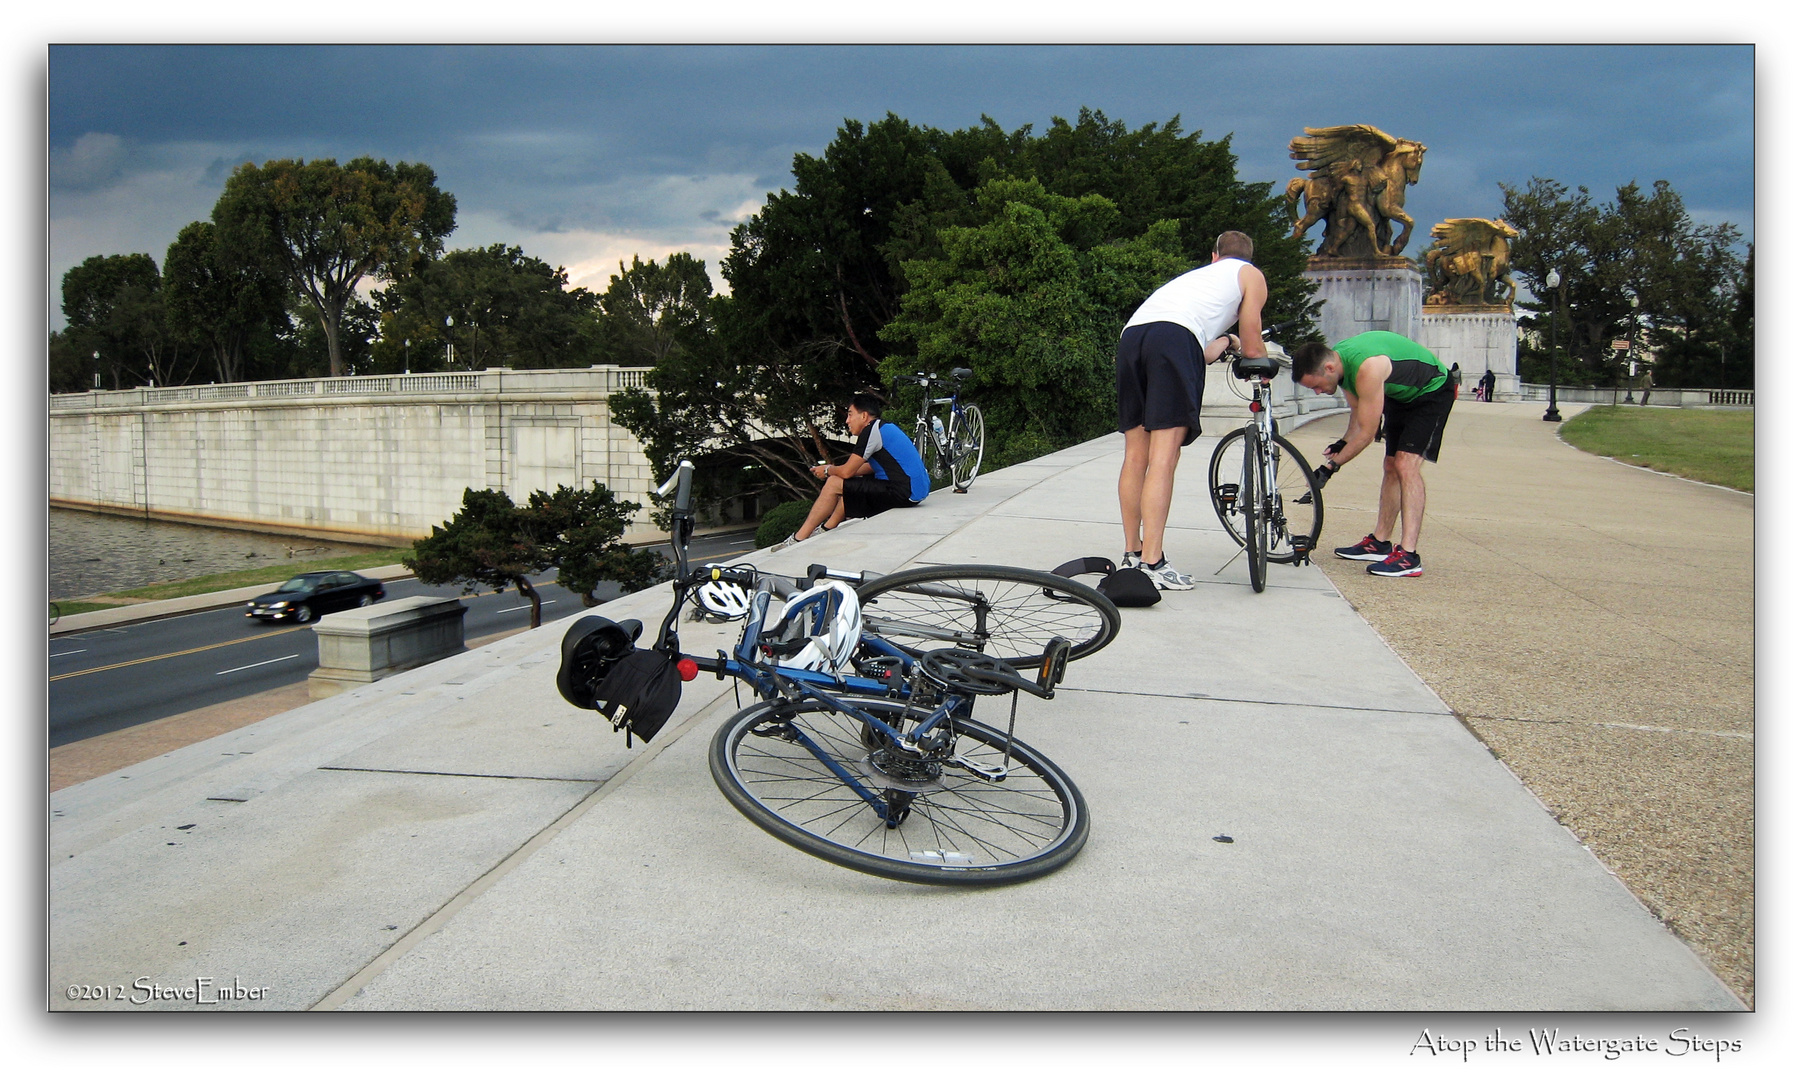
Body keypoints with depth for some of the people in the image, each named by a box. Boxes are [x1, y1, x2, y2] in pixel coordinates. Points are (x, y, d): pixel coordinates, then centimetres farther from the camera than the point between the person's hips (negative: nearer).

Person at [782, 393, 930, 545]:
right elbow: (872, 467, 24)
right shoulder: (886, 428, 19)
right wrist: (833, 470, 19)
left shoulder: (872, 430, -10)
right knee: (849, 483, 25)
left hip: (903, 493, -10)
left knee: (834, 484, -4)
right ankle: (827, 529, 27)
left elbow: (847, 472, -9)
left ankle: (798, 539, 3)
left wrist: (827, 470, 12)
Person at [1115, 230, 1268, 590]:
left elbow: (1200, 354, 40)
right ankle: (1152, 562, -17)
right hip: (1174, 335, -6)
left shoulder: (1197, 274, 41)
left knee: (1136, 454, 11)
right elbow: (1252, 349, 22)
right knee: (1164, 456, -11)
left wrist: (1224, 340, 61)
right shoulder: (1251, 275, 26)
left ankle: (1133, 553, 17)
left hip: (1131, 333, 6)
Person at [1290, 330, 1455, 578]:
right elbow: (1358, 410, 4)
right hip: (1401, 393, 9)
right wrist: (1343, 442, -11)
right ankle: (1379, 543, 21)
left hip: (1433, 391, -9)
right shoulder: (1339, 360, -10)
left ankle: (1409, 556, -25)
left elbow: (1367, 433, -30)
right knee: (1391, 467, 11)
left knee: (1406, 466, -21)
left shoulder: (1367, 368, -37)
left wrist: (1331, 466, -24)